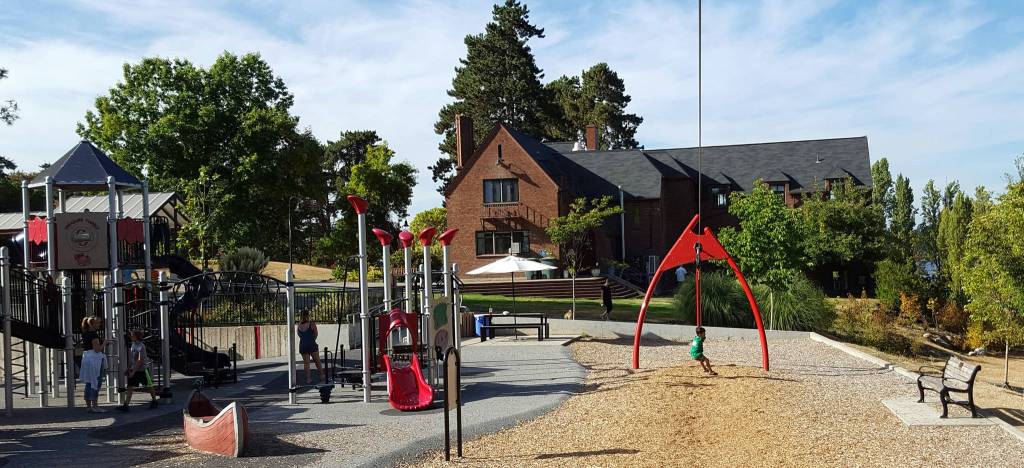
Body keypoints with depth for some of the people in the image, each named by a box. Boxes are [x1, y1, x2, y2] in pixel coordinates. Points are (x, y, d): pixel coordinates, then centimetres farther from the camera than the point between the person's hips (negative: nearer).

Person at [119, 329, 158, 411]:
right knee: (130, 387, -2)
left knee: (149, 387, 9)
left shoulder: (141, 346, -19)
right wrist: (130, 368, 14)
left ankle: (154, 401, 25)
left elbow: (140, 361, -21)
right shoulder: (133, 344, 5)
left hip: (142, 370, -7)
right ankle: (125, 405, -5)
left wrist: (133, 371, -21)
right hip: (134, 369, 7)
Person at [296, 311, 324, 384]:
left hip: (302, 346, 3)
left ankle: (308, 379, 5)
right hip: (312, 345, -3)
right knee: (317, 362, 10)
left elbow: (299, 335, 9)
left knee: (306, 363, 8)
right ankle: (322, 377, 18)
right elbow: (316, 334, 0)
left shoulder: (298, 326, 3)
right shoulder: (312, 324, -8)